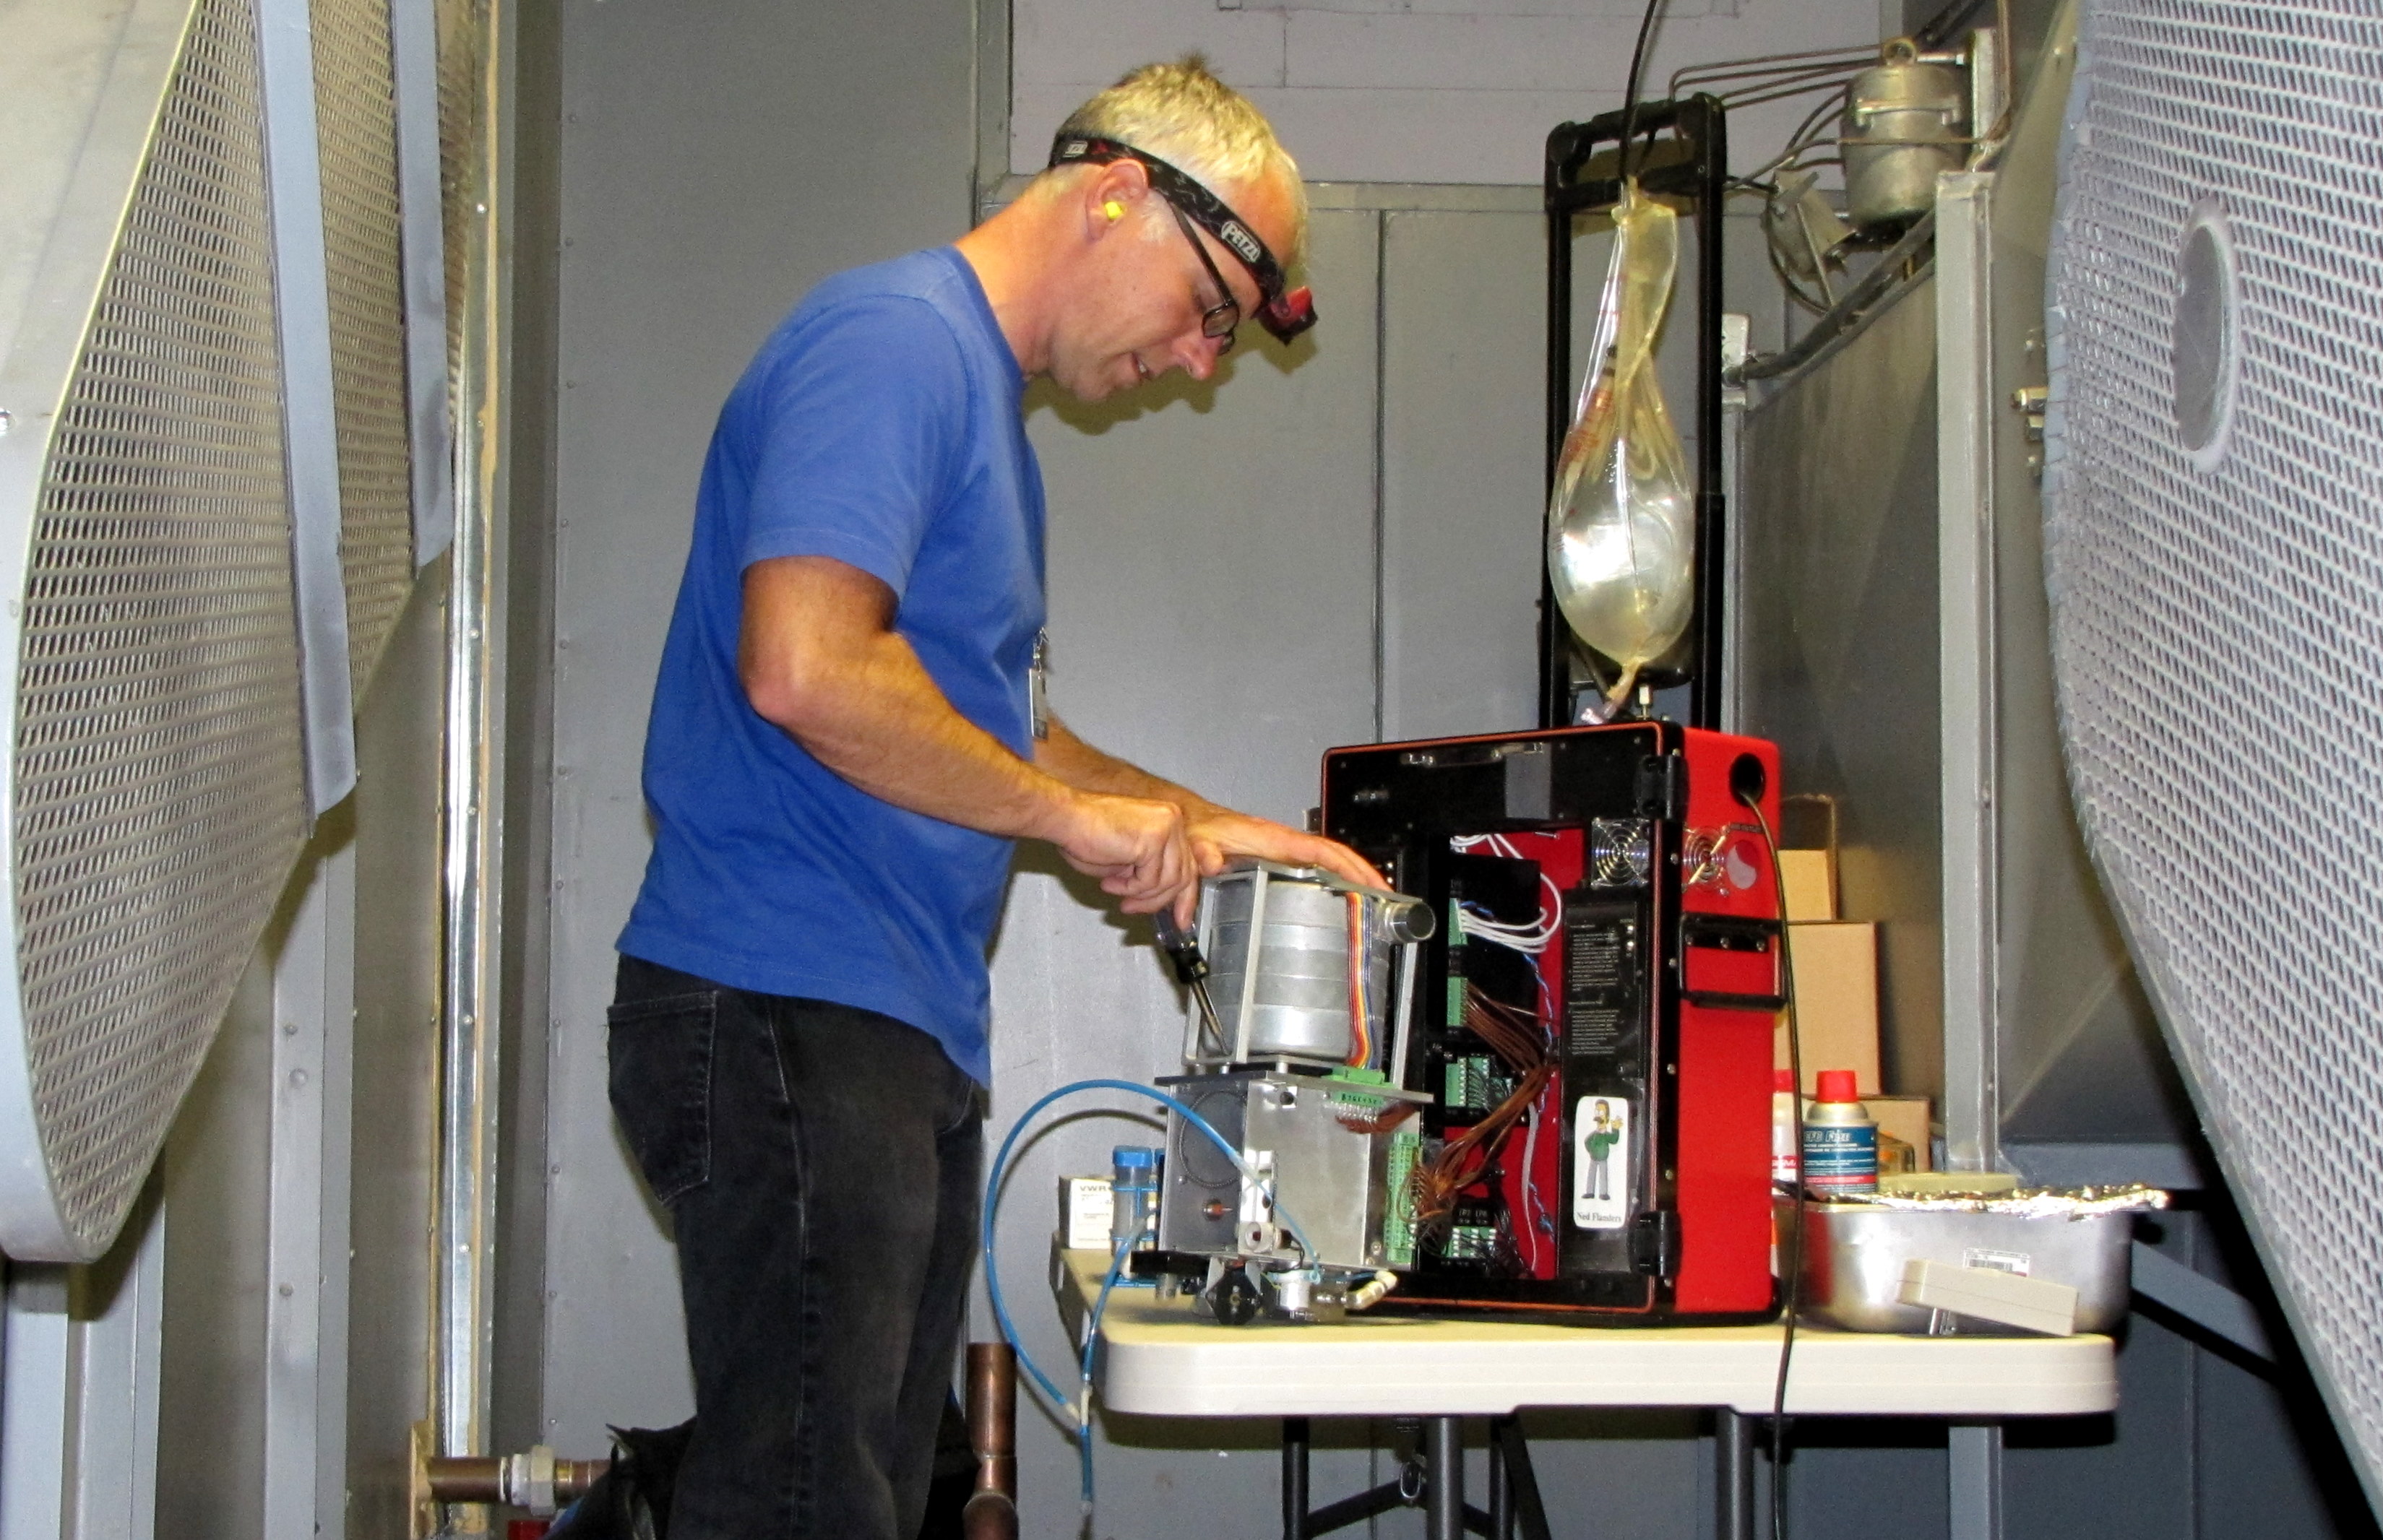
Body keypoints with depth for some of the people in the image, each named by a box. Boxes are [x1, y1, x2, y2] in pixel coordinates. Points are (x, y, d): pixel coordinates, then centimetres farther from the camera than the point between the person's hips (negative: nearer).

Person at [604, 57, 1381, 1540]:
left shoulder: (987, 394, 21)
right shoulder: (897, 338, -11)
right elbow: (807, 670, -26)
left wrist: (1214, 827, 21)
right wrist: (1079, 815, -13)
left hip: (906, 1029, 10)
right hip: (790, 1021, -10)